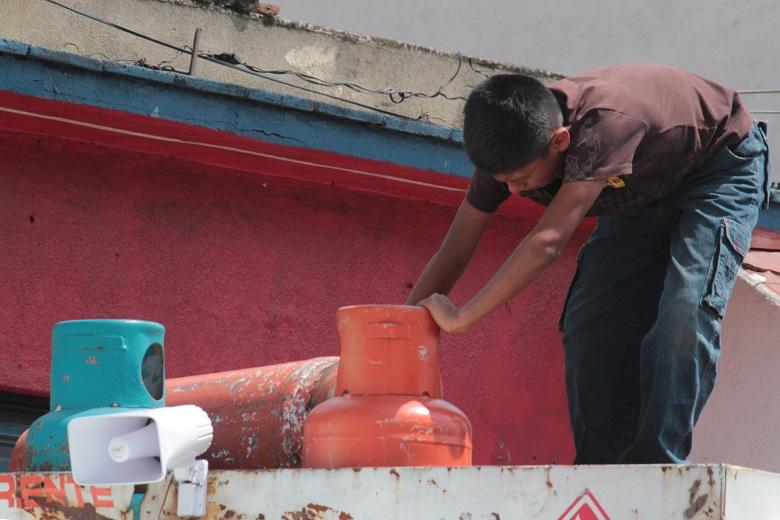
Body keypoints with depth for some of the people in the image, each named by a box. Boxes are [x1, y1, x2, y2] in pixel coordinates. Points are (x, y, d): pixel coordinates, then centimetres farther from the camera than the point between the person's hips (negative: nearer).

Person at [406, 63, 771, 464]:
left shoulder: (605, 123, -44)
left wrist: (461, 317, -44)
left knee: (684, 312, -25)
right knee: (587, 324, -5)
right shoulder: (509, 148, -22)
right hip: (645, 188, 7)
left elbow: (549, 241, -48)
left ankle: (654, 466, -21)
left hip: (719, 166, -7)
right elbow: (452, 254, -14)